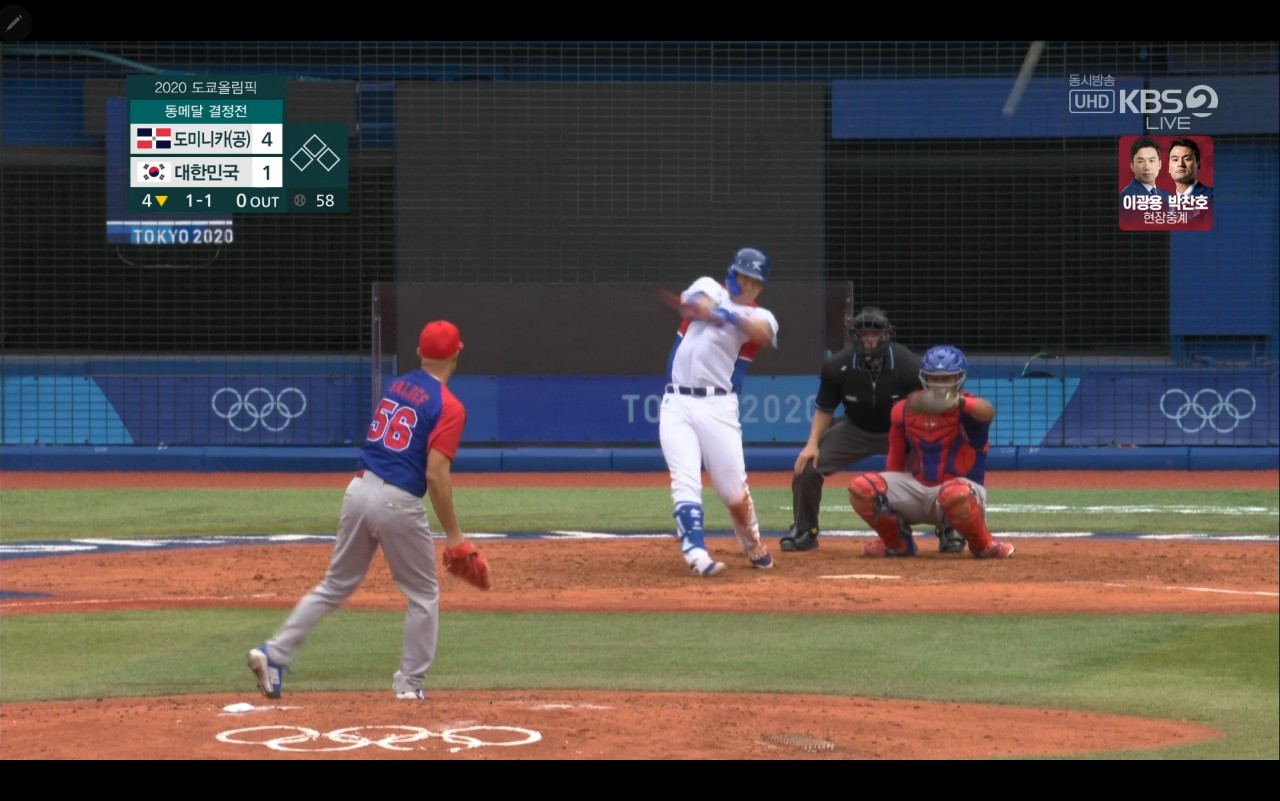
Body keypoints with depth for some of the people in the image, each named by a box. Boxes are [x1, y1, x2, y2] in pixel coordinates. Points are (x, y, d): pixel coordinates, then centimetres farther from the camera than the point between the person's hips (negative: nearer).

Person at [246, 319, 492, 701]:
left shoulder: (397, 386, 13)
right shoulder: (449, 407, -9)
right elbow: (436, 475, -15)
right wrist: (454, 536, -11)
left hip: (359, 489, 6)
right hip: (398, 503, -6)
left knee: (336, 585, 16)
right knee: (424, 595, 12)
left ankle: (274, 653, 7)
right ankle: (409, 683, 14)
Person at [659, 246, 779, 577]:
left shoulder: (760, 317, 4)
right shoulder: (708, 288, 12)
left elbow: (761, 332, -21)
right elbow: (693, 301, -13)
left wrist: (731, 316, -40)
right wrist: (717, 311, -33)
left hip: (718, 408, -1)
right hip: (677, 404, 1)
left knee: (733, 489, 1)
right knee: (686, 481, -13)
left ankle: (754, 546, 26)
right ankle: (697, 554, -20)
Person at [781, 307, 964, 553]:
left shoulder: (909, 366, -28)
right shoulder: (836, 366, -23)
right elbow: (824, 409, -6)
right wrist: (813, 444, -18)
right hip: (855, 429, 1)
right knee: (806, 466, -13)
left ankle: (948, 532, 4)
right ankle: (804, 532, 10)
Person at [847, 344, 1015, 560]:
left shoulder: (969, 409, -11)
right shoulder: (904, 409, 3)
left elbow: (988, 412, -37)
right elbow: (895, 460, 12)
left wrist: (958, 402, -57)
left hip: (962, 489, -5)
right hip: (916, 488, 5)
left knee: (955, 494, -43)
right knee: (860, 487, -17)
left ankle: (983, 544, -10)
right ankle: (898, 543, 9)